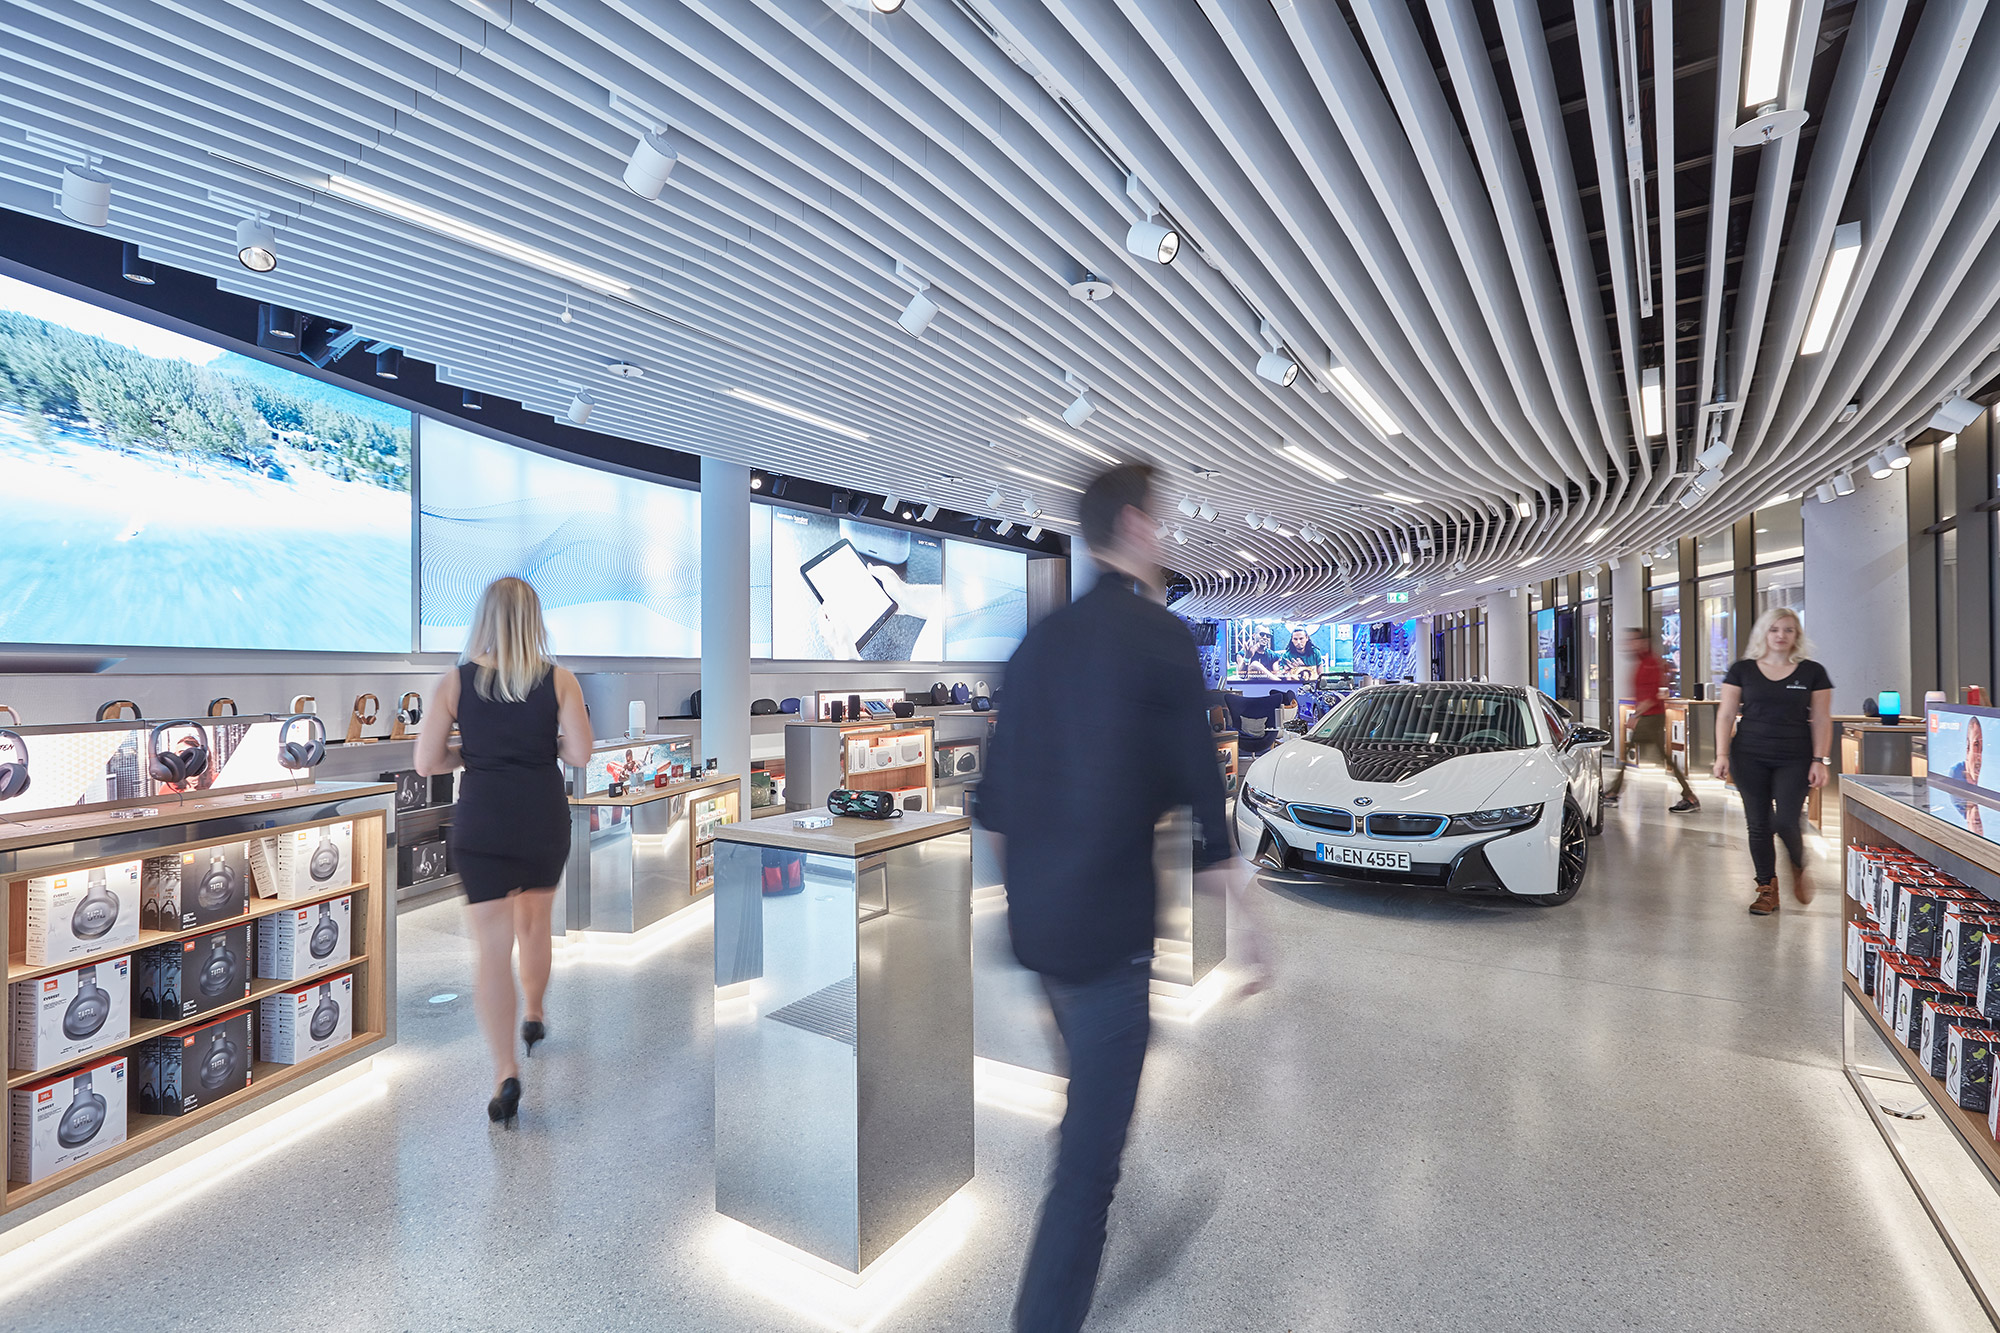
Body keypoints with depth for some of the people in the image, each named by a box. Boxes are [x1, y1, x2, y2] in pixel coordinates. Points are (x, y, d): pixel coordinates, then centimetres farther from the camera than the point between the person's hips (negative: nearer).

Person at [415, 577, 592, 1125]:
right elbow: (579, 755, -9)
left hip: (481, 818, -1)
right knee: (535, 924, 24)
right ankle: (534, 1018, 43)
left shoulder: (454, 681, -3)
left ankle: (506, 1073, -3)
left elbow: (426, 762, -3)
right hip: (544, 817, 1)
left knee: (492, 946, 2)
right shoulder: (559, 680, -6)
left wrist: (476, 751, 13)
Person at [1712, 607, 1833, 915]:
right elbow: (1726, 715, 4)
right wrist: (1722, 754, -2)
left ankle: (1798, 868, 24)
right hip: (1749, 757, 1)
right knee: (1758, 825, 4)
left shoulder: (1812, 672, 4)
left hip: (1794, 759, -1)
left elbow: (1821, 719, 4)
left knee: (1785, 822, -8)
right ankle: (1767, 889, 15)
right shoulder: (1742, 670, 5)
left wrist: (1820, 760, -3)